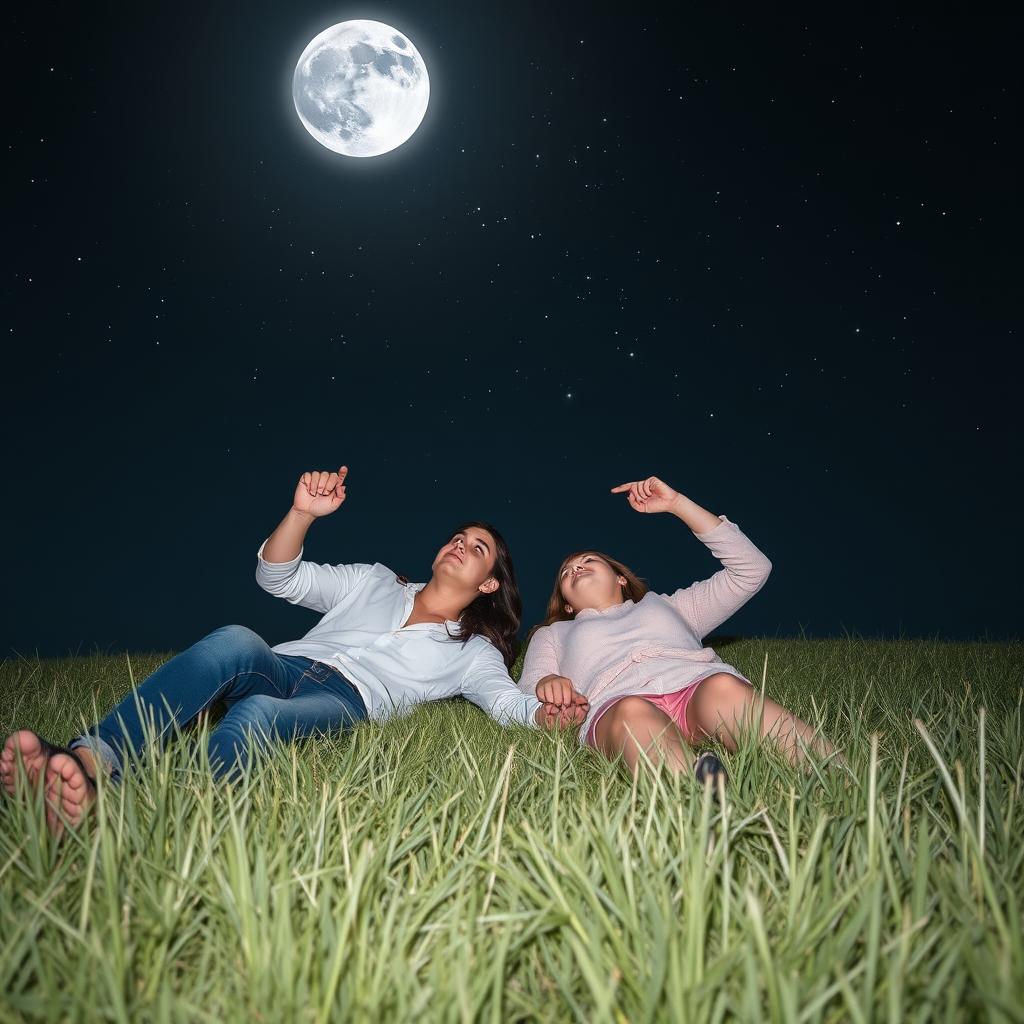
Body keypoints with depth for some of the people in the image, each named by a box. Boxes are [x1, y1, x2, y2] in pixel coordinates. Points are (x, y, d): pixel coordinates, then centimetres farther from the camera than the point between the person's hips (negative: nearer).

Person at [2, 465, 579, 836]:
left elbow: (509, 700, 9)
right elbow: (279, 577, 21)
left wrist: (547, 714, -16)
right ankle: (93, 761, -51)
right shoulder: (374, 582, 29)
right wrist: (302, 514, 3)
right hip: (284, 668, 3)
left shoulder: (473, 652, 25)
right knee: (235, 642, -34)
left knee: (256, 716, -38)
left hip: (345, 702, -2)